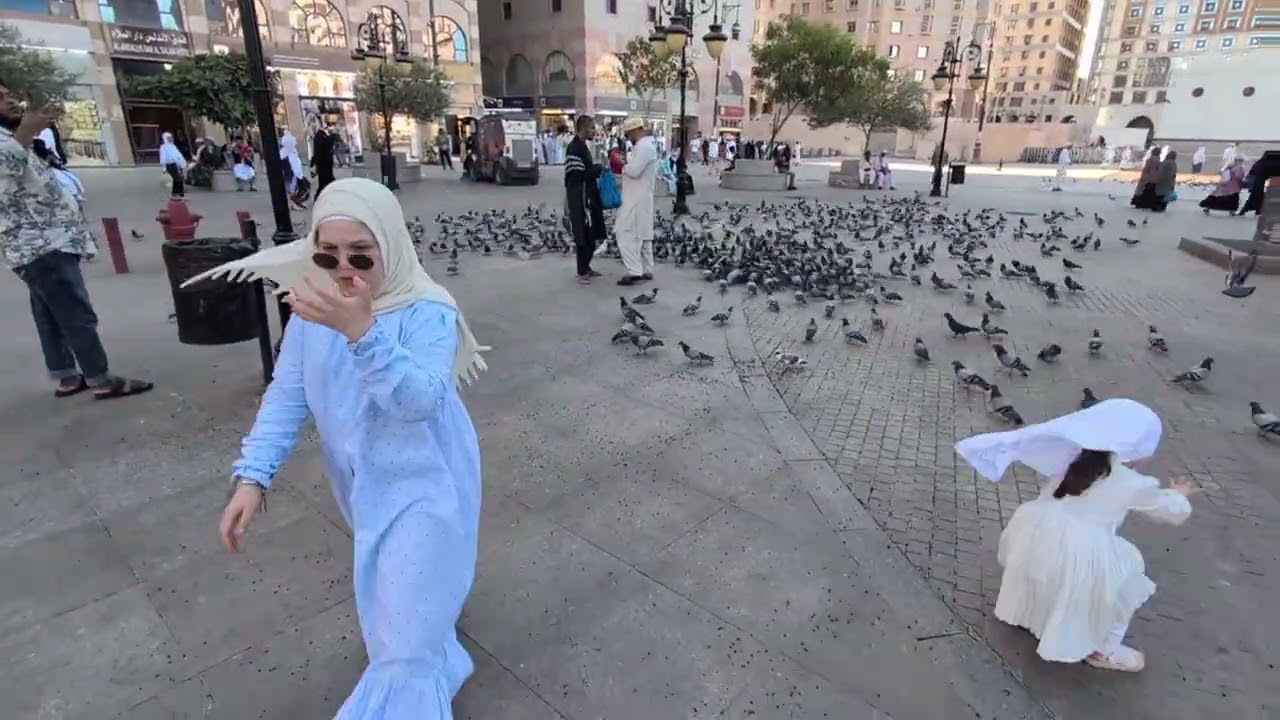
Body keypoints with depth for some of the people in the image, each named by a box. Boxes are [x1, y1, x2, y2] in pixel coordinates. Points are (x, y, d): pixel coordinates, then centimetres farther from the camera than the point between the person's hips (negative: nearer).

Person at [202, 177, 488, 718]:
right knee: (386, 601, 29)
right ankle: (438, 668, 59)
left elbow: (421, 401, -36)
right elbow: (287, 395, -4)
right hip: (361, 484, 6)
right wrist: (252, 476, -14)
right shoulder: (313, 309, -6)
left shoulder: (428, 311, -23)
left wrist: (361, 330, -49)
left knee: (407, 629, -6)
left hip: (423, 484, -6)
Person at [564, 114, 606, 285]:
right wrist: (598, 168, -11)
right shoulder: (574, 148, -15)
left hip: (588, 197, 10)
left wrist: (597, 169, 6)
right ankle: (581, 272, 2)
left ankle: (586, 268, 23)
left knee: (591, 235, 13)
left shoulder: (583, 146, 16)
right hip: (579, 199, -10)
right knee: (584, 236, -6)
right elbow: (579, 175, -20)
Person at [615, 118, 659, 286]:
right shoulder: (647, 144, 16)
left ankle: (635, 271, -10)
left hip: (637, 199, -11)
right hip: (641, 197, 11)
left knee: (625, 233, -9)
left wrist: (623, 166, -7)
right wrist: (626, 165, 7)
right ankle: (646, 270, 18)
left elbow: (634, 171, -26)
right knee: (642, 234, 13)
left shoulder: (643, 146, -17)